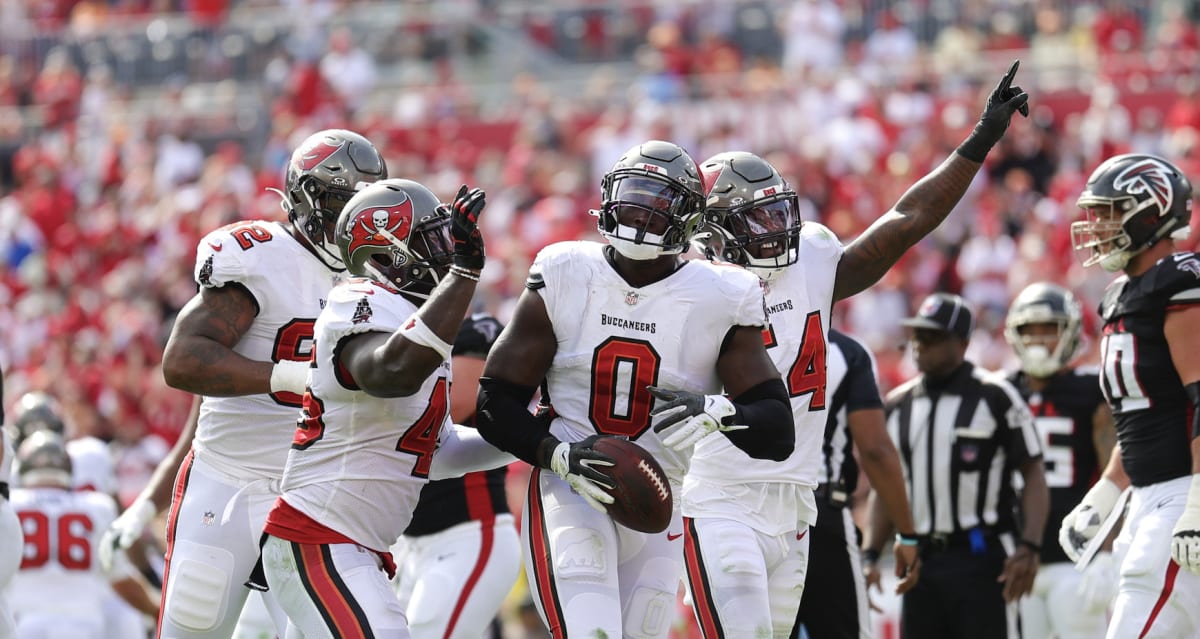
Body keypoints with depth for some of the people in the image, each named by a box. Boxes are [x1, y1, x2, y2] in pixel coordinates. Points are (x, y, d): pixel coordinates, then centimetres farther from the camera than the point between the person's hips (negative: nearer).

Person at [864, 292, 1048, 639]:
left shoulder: (994, 397, -5)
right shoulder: (899, 405, 13)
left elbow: (1033, 475, -6)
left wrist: (1029, 547, -17)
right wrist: (870, 555, 7)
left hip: (981, 558, -6)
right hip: (921, 559, 6)